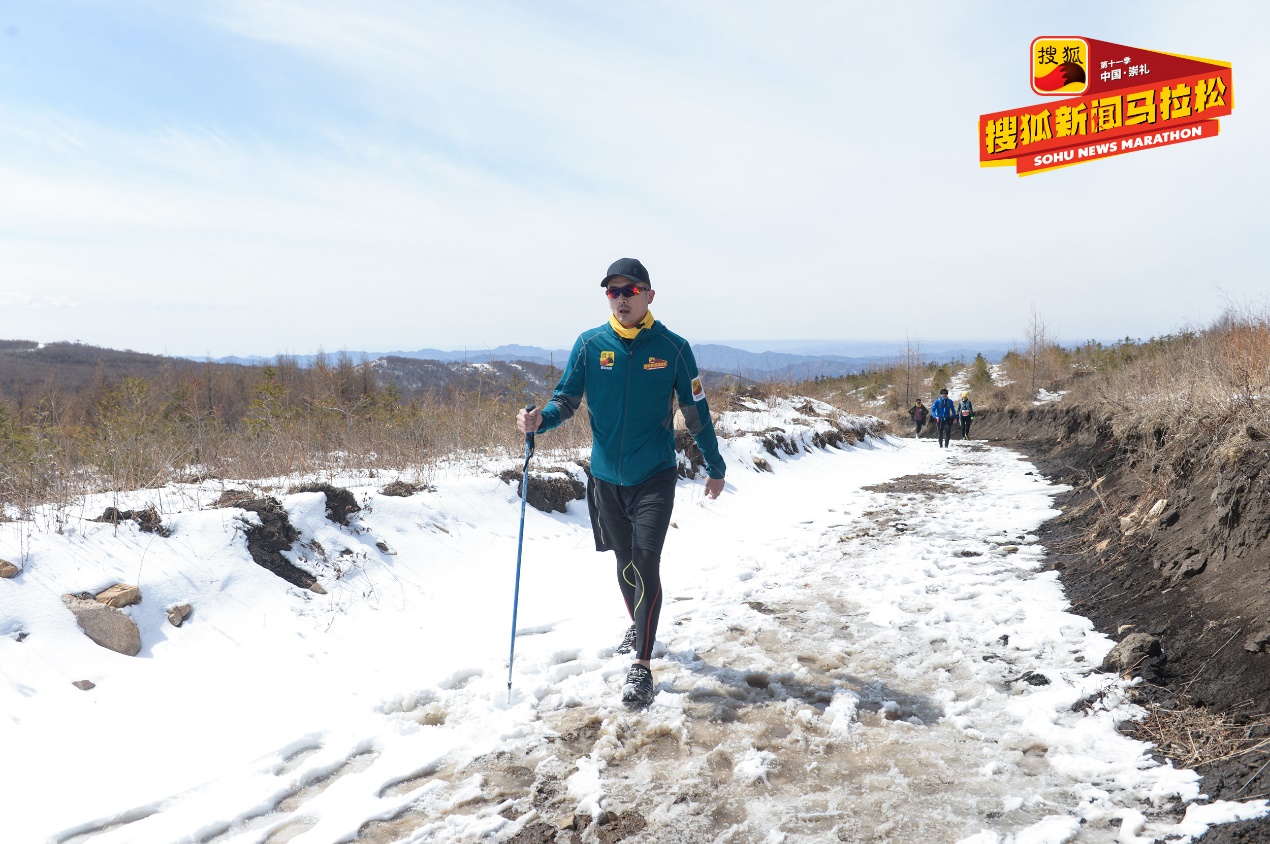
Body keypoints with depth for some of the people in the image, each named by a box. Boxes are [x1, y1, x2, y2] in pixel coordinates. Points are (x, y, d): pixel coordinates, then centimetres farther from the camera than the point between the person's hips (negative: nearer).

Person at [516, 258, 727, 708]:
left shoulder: (672, 347, -6)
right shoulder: (589, 345, -3)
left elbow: (696, 411, 2)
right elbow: (567, 399, 1)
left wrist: (715, 466, 8)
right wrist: (540, 419, -21)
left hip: (655, 476, -3)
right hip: (606, 476, 3)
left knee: (645, 562, -13)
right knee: (625, 562, 17)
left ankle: (642, 666, -7)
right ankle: (639, 626, 43)